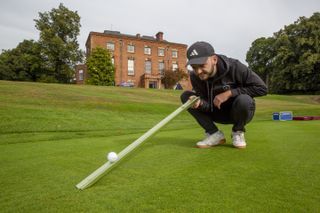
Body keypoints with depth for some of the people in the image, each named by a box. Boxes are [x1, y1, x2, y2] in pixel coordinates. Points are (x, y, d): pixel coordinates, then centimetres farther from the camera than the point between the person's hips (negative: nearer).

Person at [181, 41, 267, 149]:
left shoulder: (234, 67, -25)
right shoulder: (195, 76, -14)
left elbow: (262, 88, -21)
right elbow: (209, 105, -14)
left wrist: (229, 93, -28)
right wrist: (200, 102, -38)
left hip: (238, 112, -3)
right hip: (218, 113, 3)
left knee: (243, 100, -38)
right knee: (185, 96, -14)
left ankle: (238, 132, -4)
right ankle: (215, 134, -9)